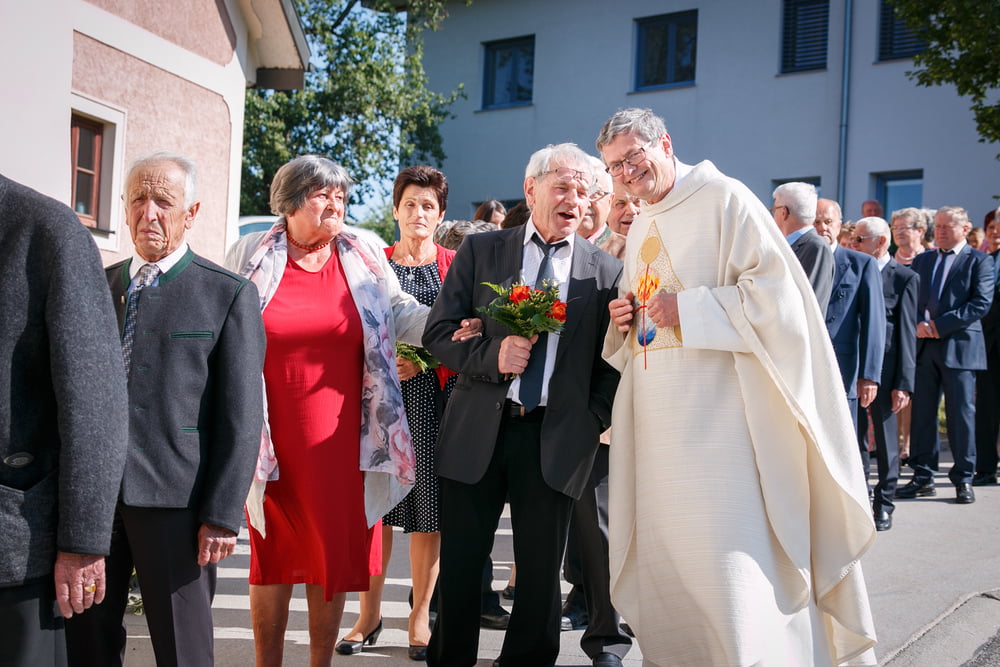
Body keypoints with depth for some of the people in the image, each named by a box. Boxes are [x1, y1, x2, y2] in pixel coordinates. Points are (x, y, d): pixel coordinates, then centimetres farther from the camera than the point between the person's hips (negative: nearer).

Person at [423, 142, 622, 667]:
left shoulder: (606, 271, 5)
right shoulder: (480, 251, 5)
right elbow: (438, 334, 1)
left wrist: (594, 420, -7)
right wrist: (492, 355, -15)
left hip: (556, 440, 0)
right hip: (477, 433, 0)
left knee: (541, 575, 9)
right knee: (459, 567, 9)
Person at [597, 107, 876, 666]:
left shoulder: (723, 199, -3)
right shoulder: (641, 227, 20)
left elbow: (774, 289, -12)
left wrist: (687, 309, -15)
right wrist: (625, 321, 6)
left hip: (718, 412, -7)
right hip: (657, 423, 7)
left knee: (728, 556, -11)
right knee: (663, 557, 8)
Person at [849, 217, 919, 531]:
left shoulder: (905, 278, -4)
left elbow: (907, 334, -7)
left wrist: (903, 383, -12)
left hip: (884, 370, -4)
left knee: (886, 437, 7)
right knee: (853, 437, 8)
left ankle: (884, 504, 18)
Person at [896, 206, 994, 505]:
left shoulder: (979, 261, 2)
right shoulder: (921, 260, 16)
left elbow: (981, 303, -9)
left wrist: (940, 325, -14)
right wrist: (919, 323, -9)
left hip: (959, 346, -4)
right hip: (924, 346, 4)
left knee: (961, 414, 0)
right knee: (922, 412, 5)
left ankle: (963, 479, 10)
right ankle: (923, 476, 13)